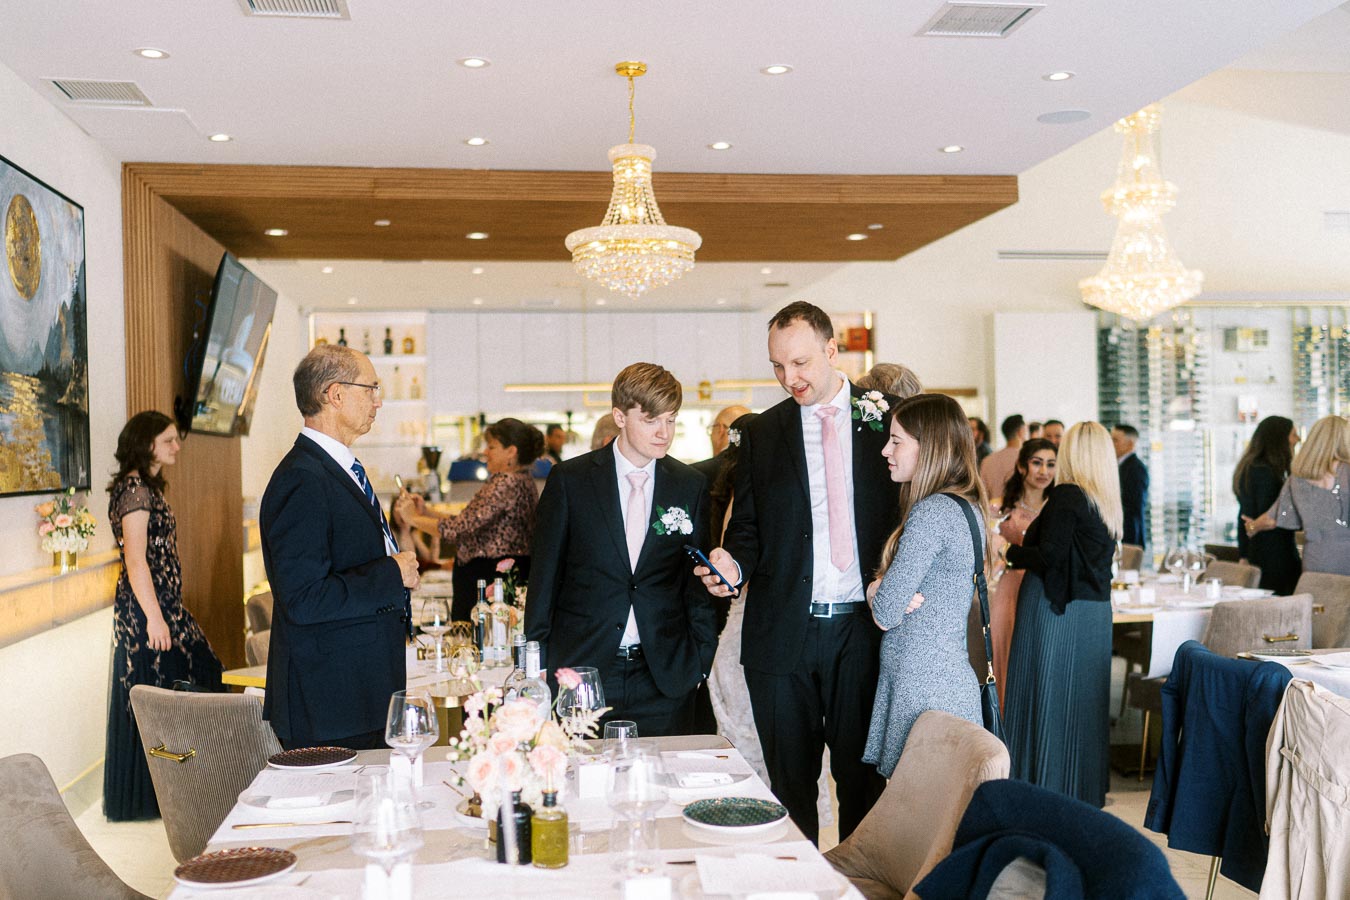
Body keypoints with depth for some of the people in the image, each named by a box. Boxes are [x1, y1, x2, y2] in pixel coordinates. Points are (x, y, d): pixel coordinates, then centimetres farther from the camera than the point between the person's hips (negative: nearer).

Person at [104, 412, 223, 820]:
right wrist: (154, 618, -22)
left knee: (195, 678, 12)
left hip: (162, 603, 10)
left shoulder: (148, 487, 16)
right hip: (146, 607, -10)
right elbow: (136, 560, -20)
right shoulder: (134, 489, -14)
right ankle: (145, 799, 9)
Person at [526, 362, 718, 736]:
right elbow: (544, 575, 2)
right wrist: (536, 661, 1)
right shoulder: (570, 480, -1)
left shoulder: (691, 487, 6)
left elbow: (698, 580, 11)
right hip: (580, 668, -1)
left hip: (663, 678, 2)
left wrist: (701, 657, 5)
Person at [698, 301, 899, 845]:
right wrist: (733, 563, -11)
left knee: (863, 777, 6)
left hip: (863, 627, -1)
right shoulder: (762, 434, 8)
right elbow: (746, 526, 11)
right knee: (790, 781, 9)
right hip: (783, 632, 2)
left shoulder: (885, 419, 3)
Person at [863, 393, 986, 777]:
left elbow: (886, 613, -18)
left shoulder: (932, 512, -18)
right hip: (952, 673, 9)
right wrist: (885, 590, -5)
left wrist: (875, 589, 2)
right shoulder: (968, 506, 11)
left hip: (923, 685, -9)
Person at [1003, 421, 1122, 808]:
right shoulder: (1108, 503, 9)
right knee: (1083, 703, 14)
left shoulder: (1066, 496, -13)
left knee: (1045, 701, 1)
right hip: (1096, 614, 7)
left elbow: (1049, 557, -18)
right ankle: (1085, 796, 23)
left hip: (1056, 611, -7)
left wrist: (1009, 551, -3)